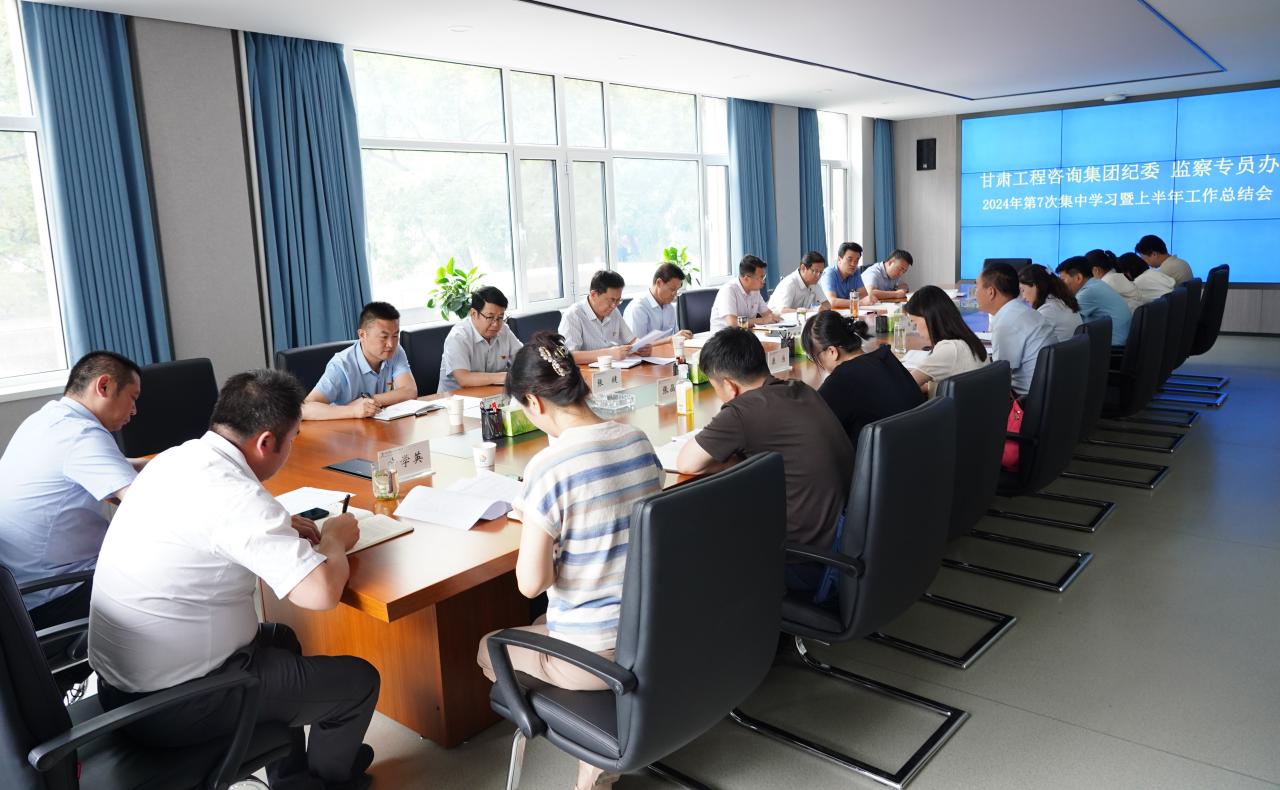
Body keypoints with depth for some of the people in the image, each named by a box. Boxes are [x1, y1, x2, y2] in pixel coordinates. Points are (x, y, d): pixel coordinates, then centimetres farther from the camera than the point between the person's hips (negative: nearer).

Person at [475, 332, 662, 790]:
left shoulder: (548, 469, -24)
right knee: (540, 626, 33)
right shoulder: (638, 441, -3)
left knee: (489, 649, 23)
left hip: (594, 654, -6)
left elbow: (531, 583, -18)